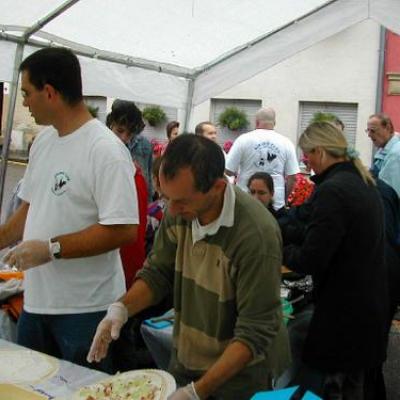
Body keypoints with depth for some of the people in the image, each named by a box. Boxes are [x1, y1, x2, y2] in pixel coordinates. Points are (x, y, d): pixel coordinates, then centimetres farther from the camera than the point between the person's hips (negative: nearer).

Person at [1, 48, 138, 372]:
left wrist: (52, 248, -22)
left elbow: (123, 231, -24)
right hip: (35, 300, 8)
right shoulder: (43, 141, 8)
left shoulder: (106, 150, -18)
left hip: (85, 308, -8)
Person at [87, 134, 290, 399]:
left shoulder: (256, 234, -29)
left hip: (238, 374, -5)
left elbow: (255, 333, -24)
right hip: (185, 360, 5)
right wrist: (121, 308, -15)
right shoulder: (181, 211, -11)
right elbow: (158, 272, 2)